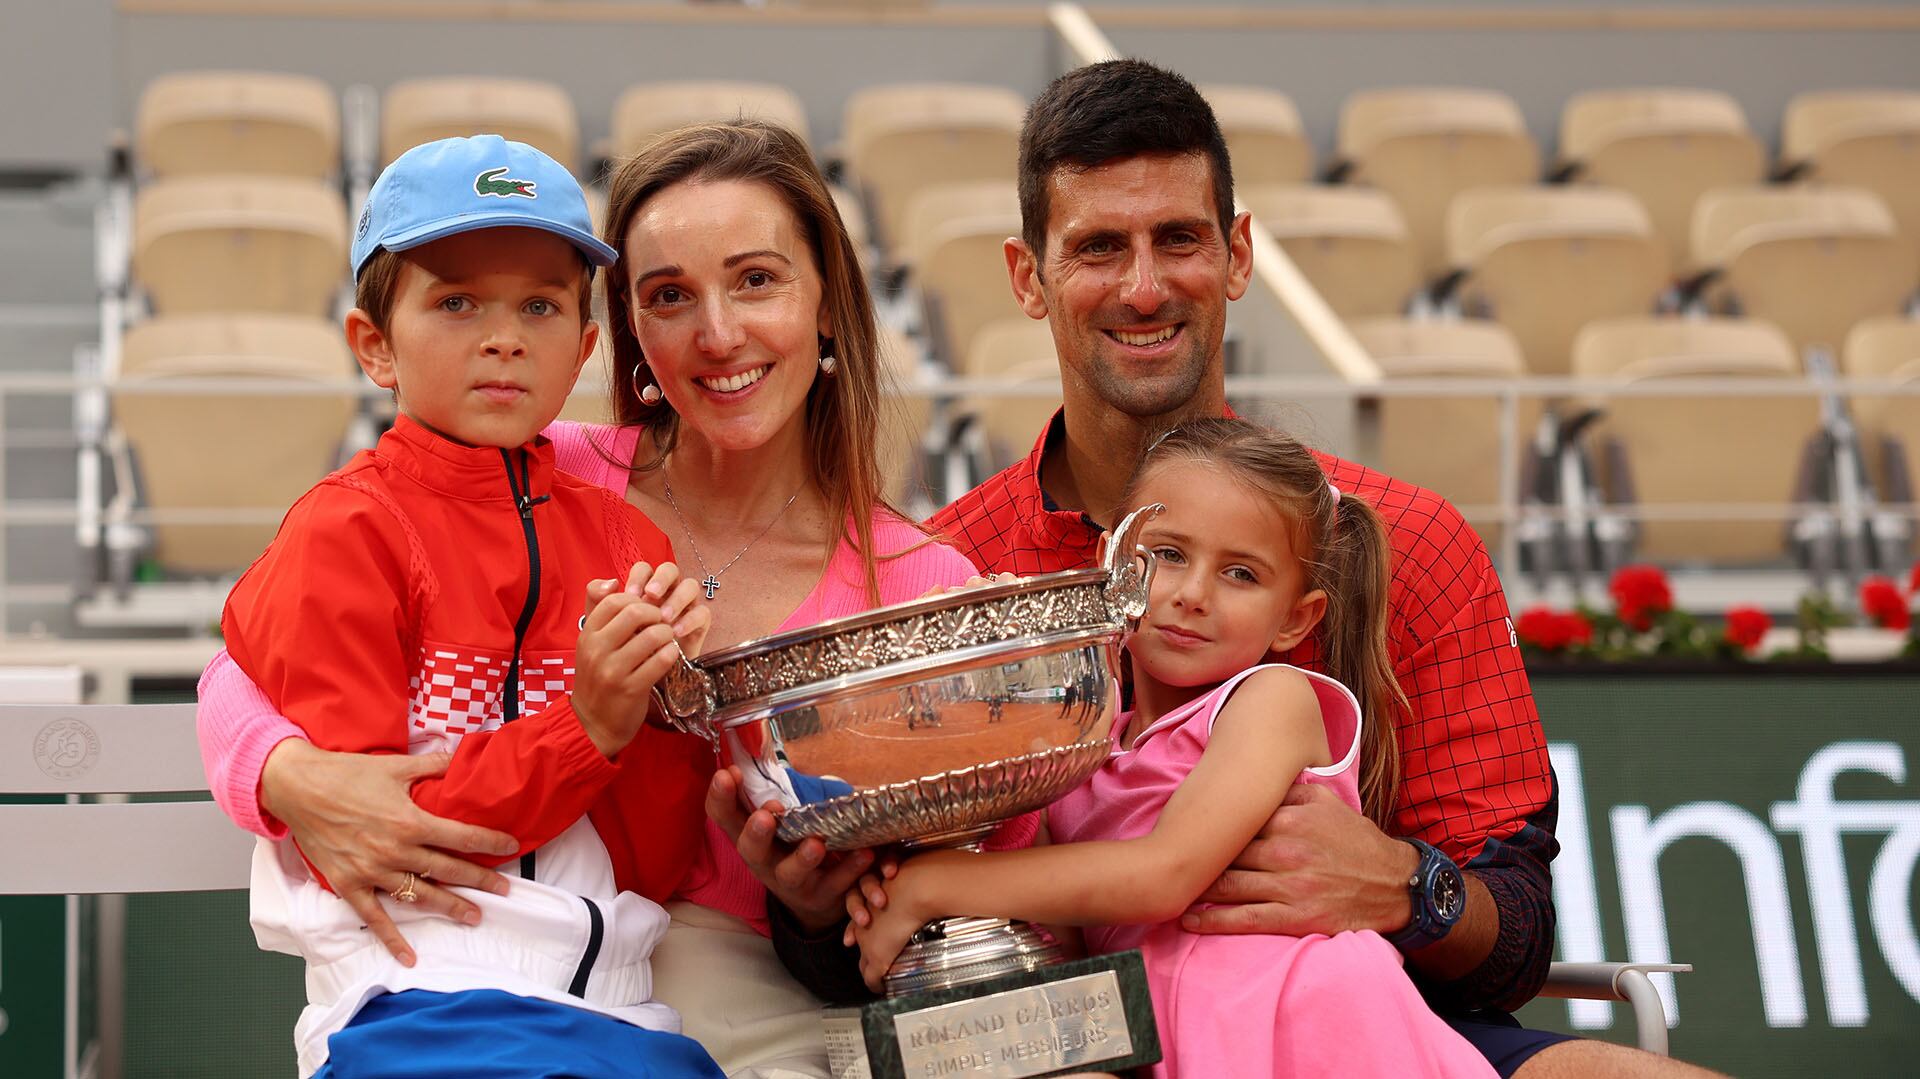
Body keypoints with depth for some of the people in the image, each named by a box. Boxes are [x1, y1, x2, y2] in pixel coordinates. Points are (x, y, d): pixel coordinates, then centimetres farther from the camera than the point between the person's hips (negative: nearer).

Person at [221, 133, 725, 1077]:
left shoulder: (622, 538, 15)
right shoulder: (342, 534, 0)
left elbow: (661, 867, 14)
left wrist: (666, 706, -4)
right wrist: (586, 728, -11)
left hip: (620, 1001, 5)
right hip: (424, 996, -5)